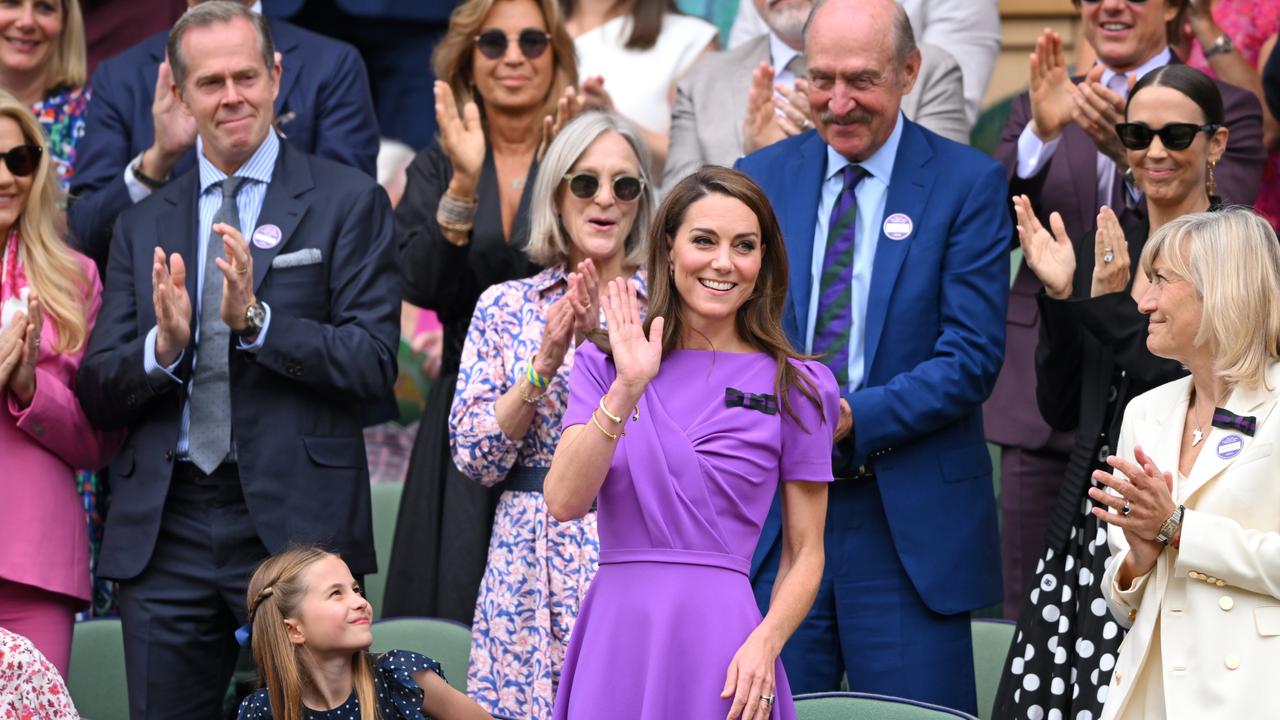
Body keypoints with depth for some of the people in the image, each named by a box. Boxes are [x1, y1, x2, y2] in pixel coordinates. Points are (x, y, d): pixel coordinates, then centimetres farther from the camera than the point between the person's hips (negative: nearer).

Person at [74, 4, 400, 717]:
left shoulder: (348, 202, 2)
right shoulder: (142, 225, 13)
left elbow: (374, 366, -6)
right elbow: (98, 393, 9)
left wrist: (257, 320, -19)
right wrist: (161, 347, -12)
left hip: (296, 524, -3)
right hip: (165, 532, 3)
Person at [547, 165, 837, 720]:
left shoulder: (795, 388, 2)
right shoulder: (605, 365, 7)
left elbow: (805, 553, 3)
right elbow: (564, 502, -7)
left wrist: (765, 644, -13)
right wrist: (627, 389, -15)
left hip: (720, 643, -1)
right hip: (615, 633, 1)